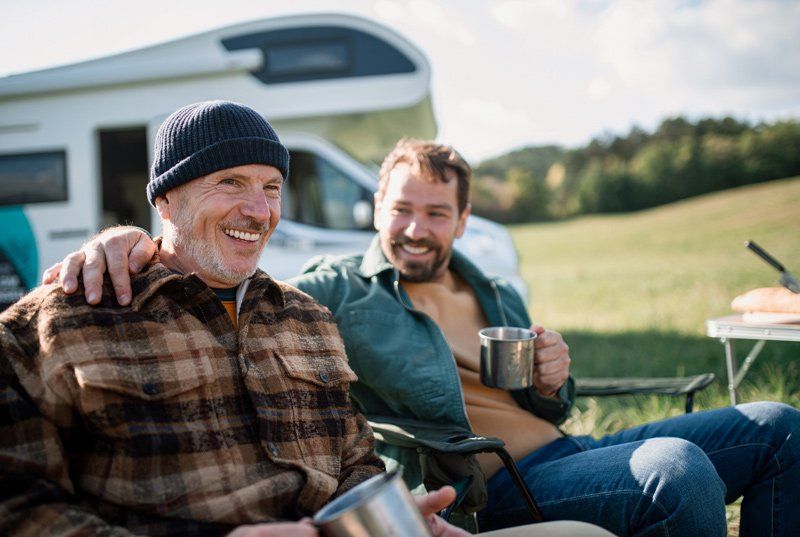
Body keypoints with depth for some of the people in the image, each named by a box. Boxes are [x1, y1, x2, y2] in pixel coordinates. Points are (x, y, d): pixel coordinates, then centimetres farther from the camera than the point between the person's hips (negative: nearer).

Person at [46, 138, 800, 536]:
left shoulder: (500, 300, 21)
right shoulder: (339, 290, 0)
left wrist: (556, 384, 5)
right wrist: (131, 240, -29)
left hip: (563, 454, 9)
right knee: (678, 468, -33)